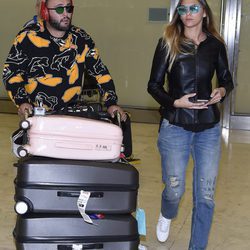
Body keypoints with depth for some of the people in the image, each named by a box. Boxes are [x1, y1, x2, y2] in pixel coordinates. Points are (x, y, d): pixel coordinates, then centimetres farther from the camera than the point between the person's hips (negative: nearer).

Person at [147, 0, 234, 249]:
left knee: (205, 194, 3)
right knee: (174, 189, 5)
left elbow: (226, 80, 15)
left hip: (208, 127, 2)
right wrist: (175, 102, -16)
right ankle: (166, 216, 42)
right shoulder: (168, 43, -3)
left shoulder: (215, 45, 3)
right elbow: (154, 85, 0)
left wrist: (222, 91, -8)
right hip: (175, 126, -2)